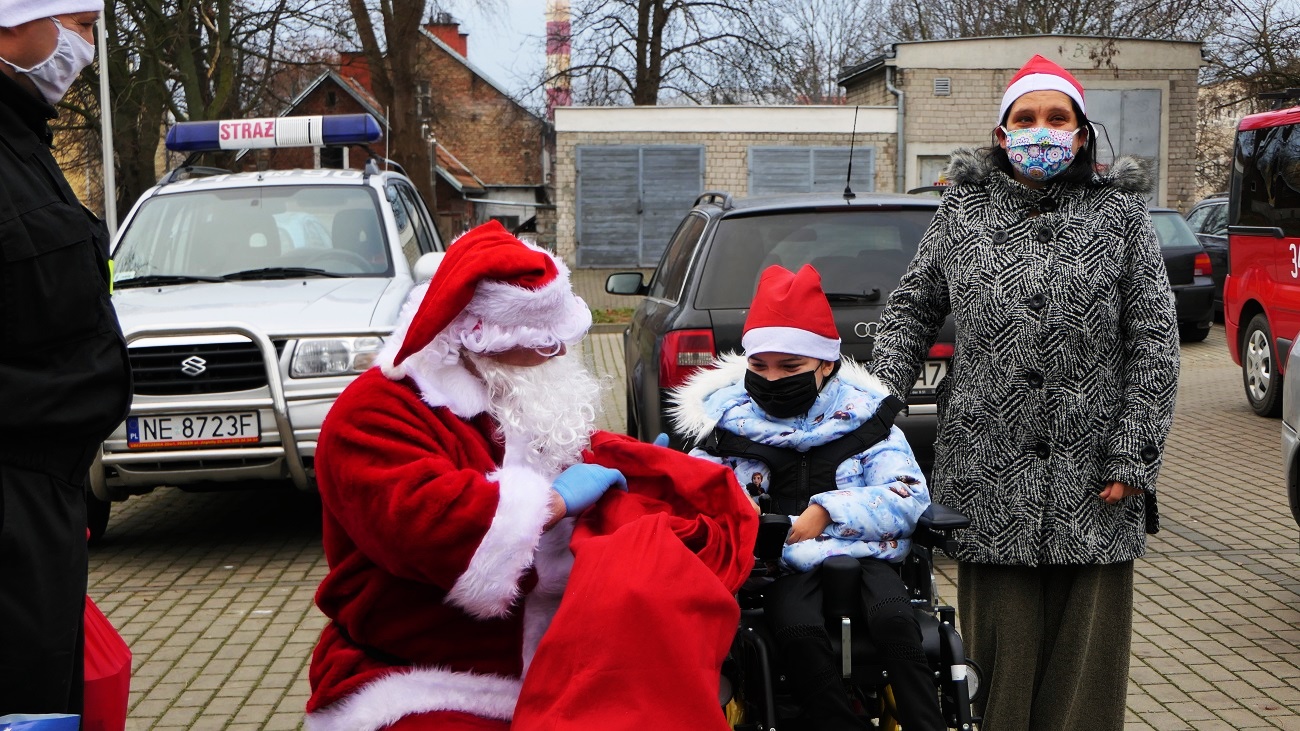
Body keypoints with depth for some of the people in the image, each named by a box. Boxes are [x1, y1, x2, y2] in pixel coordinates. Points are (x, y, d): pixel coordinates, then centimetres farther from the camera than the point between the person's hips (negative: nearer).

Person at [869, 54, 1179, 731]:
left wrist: (1131, 459, -4)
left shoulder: (1120, 215, 5)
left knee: (1086, 656, 5)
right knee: (997, 651, 5)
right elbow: (910, 309, 15)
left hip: (1091, 481, 0)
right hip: (989, 472, 1)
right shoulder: (963, 211, 9)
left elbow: (1154, 343, 3)